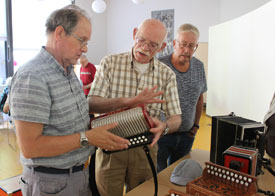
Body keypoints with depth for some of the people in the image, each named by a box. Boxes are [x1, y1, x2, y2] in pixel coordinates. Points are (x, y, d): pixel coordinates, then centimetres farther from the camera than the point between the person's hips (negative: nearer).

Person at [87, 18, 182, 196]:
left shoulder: (167, 74, 0)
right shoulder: (110, 63, -4)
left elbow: (176, 118, -2)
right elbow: (92, 103, -14)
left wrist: (164, 126, -27)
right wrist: (128, 101, -31)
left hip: (145, 149, 2)